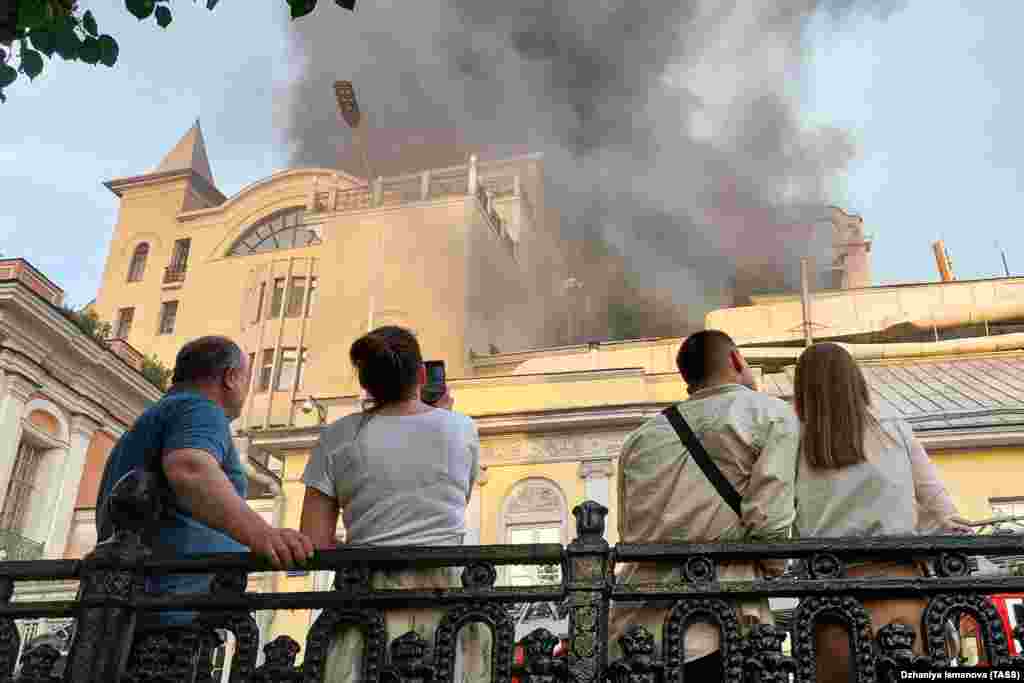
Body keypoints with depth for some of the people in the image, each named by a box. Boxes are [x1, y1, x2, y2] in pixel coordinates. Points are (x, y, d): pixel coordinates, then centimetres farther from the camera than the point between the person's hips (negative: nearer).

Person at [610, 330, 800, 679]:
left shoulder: (643, 435, 20)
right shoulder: (773, 414, 5)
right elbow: (768, 520, -7)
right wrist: (773, 573, 10)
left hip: (635, 628, 6)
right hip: (718, 627, -5)